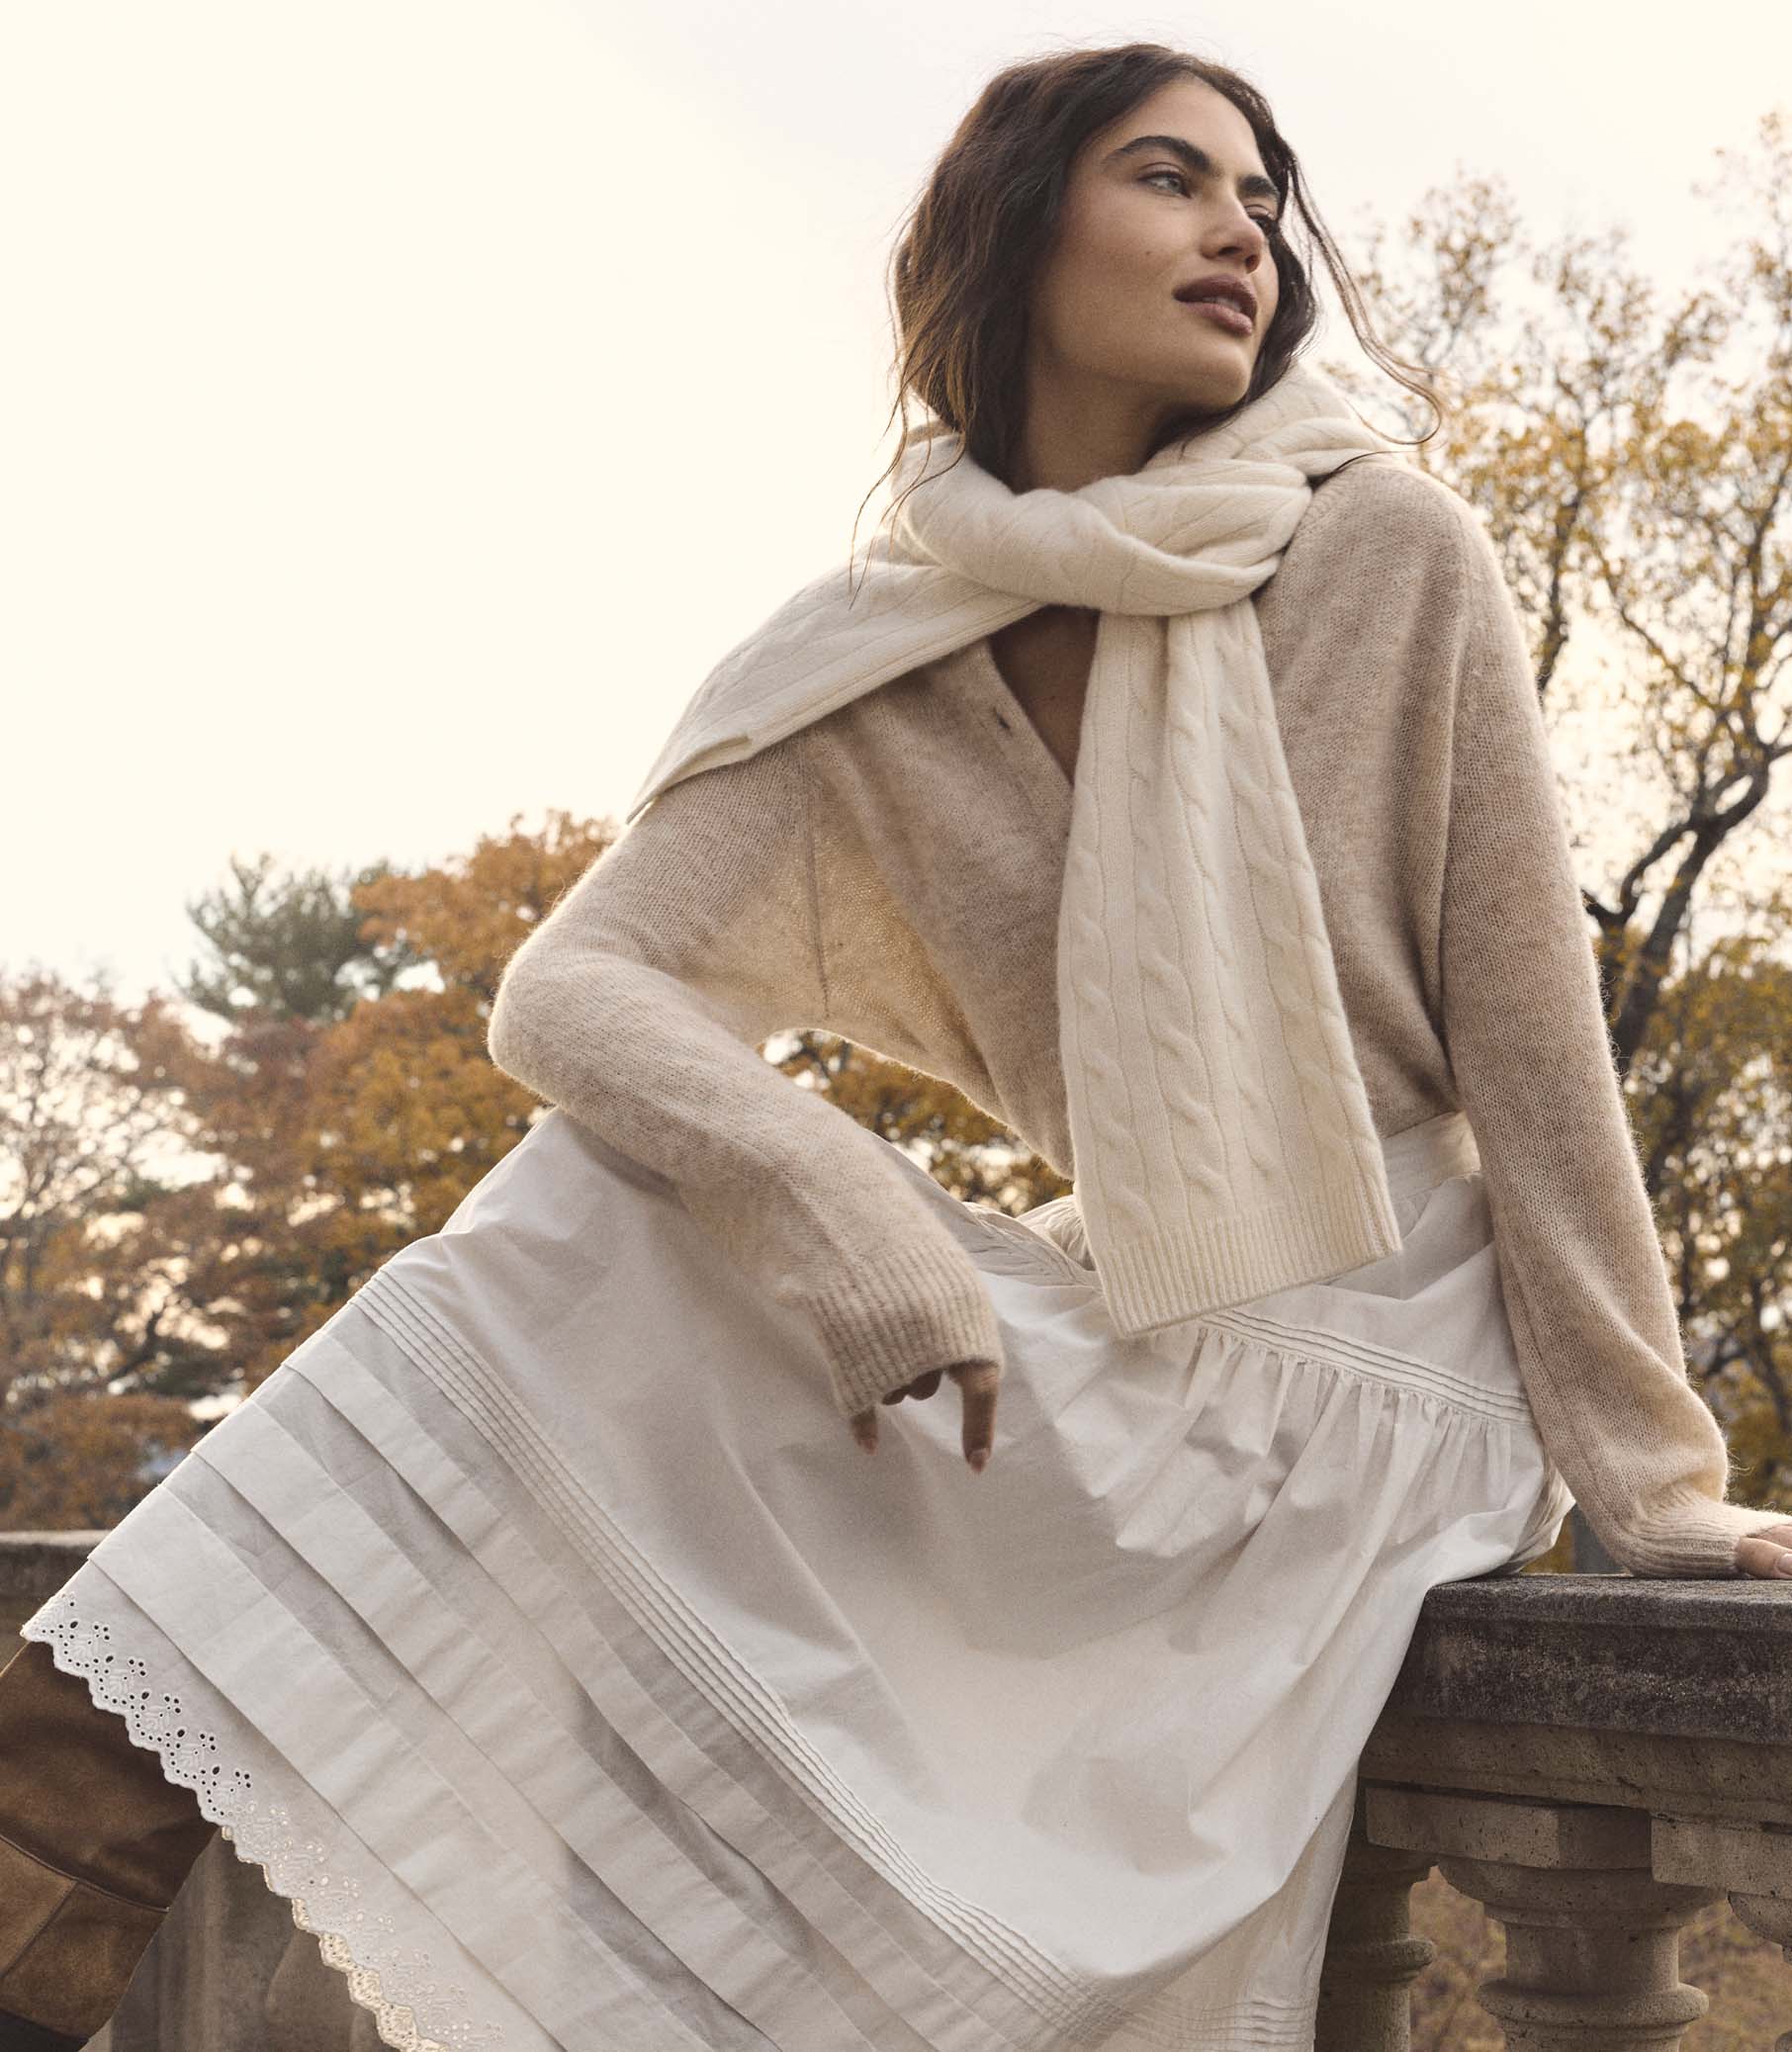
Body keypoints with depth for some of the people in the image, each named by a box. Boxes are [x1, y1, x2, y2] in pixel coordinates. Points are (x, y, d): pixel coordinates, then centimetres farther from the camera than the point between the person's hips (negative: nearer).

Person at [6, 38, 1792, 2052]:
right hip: (1111, 1346, 3)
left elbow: (1529, 1032, -7)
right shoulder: (881, 676, -2)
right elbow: (569, 987, -11)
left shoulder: (1390, 561, -9)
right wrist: (841, 1211, -30)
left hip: (1370, 1380, -2)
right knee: (615, 1195, -17)